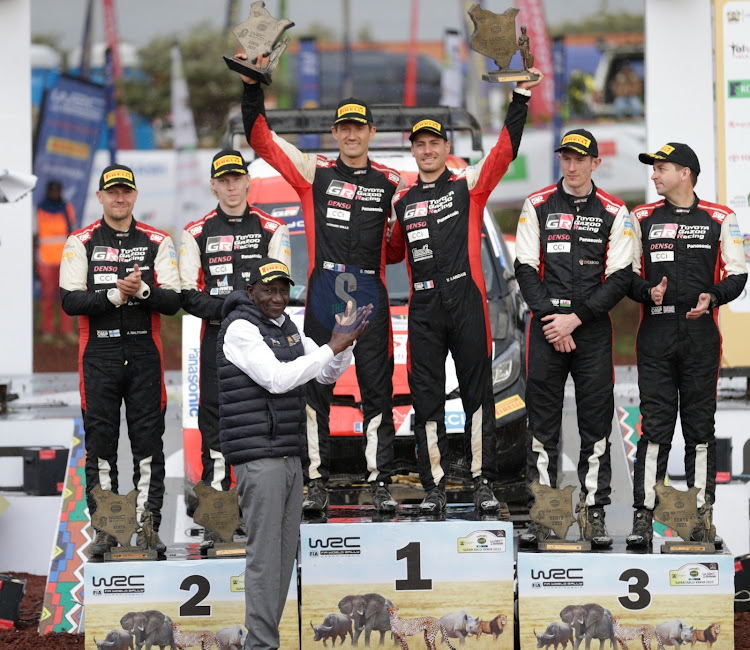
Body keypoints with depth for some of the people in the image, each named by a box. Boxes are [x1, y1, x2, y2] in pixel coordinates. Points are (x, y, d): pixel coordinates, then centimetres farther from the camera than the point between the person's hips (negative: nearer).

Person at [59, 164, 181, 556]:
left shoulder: (157, 242, 7)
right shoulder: (81, 242, 5)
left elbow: (173, 301, 1)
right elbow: (70, 300, -6)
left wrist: (142, 290, -17)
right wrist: (115, 294, -17)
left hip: (145, 354, 1)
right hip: (98, 355, -1)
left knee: (148, 443, 0)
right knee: (100, 444, 1)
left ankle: (148, 527, 4)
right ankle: (104, 529, 7)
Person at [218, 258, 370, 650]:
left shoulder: (287, 329, 16)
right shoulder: (240, 328, -11)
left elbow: (328, 374, 16)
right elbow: (277, 378, -22)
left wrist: (345, 342, -5)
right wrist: (332, 347, -21)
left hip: (289, 456, 9)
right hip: (258, 458, -9)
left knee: (284, 554, 9)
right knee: (264, 555, -10)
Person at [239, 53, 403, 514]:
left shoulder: (391, 182, 10)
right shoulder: (314, 173, 8)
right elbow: (261, 138, 6)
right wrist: (252, 90, -2)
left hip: (371, 295, 0)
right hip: (322, 292, 0)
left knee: (377, 389, 0)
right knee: (317, 387, 1)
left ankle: (381, 482, 3)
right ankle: (317, 481, 6)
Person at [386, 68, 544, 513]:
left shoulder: (469, 185, 6)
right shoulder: (403, 201, 17)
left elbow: (506, 150, -5)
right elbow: (393, 252, 28)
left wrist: (521, 98, -11)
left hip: (466, 301, -3)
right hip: (423, 306, 3)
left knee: (477, 391, -1)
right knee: (426, 397, 2)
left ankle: (484, 482, 2)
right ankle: (434, 485, 6)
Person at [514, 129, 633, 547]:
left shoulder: (614, 212, 4)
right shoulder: (538, 206, 7)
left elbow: (620, 278, -1)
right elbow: (526, 268, 4)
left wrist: (576, 318, -10)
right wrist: (549, 318, -8)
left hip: (592, 328, -1)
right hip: (546, 326, 1)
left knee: (597, 421, -1)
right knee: (543, 421, 1)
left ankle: (596, 515, 3)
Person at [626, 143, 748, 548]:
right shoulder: (643, 219, 12)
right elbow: (626, 273, 11)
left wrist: (712, 297, -13)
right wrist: (648, 292, -10)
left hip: (701, 331, -1)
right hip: (656, 333, 1)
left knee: (701, 426, 2)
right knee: (654, 426, -4)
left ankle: (701, 518, 6)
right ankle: (643, 516, -4)